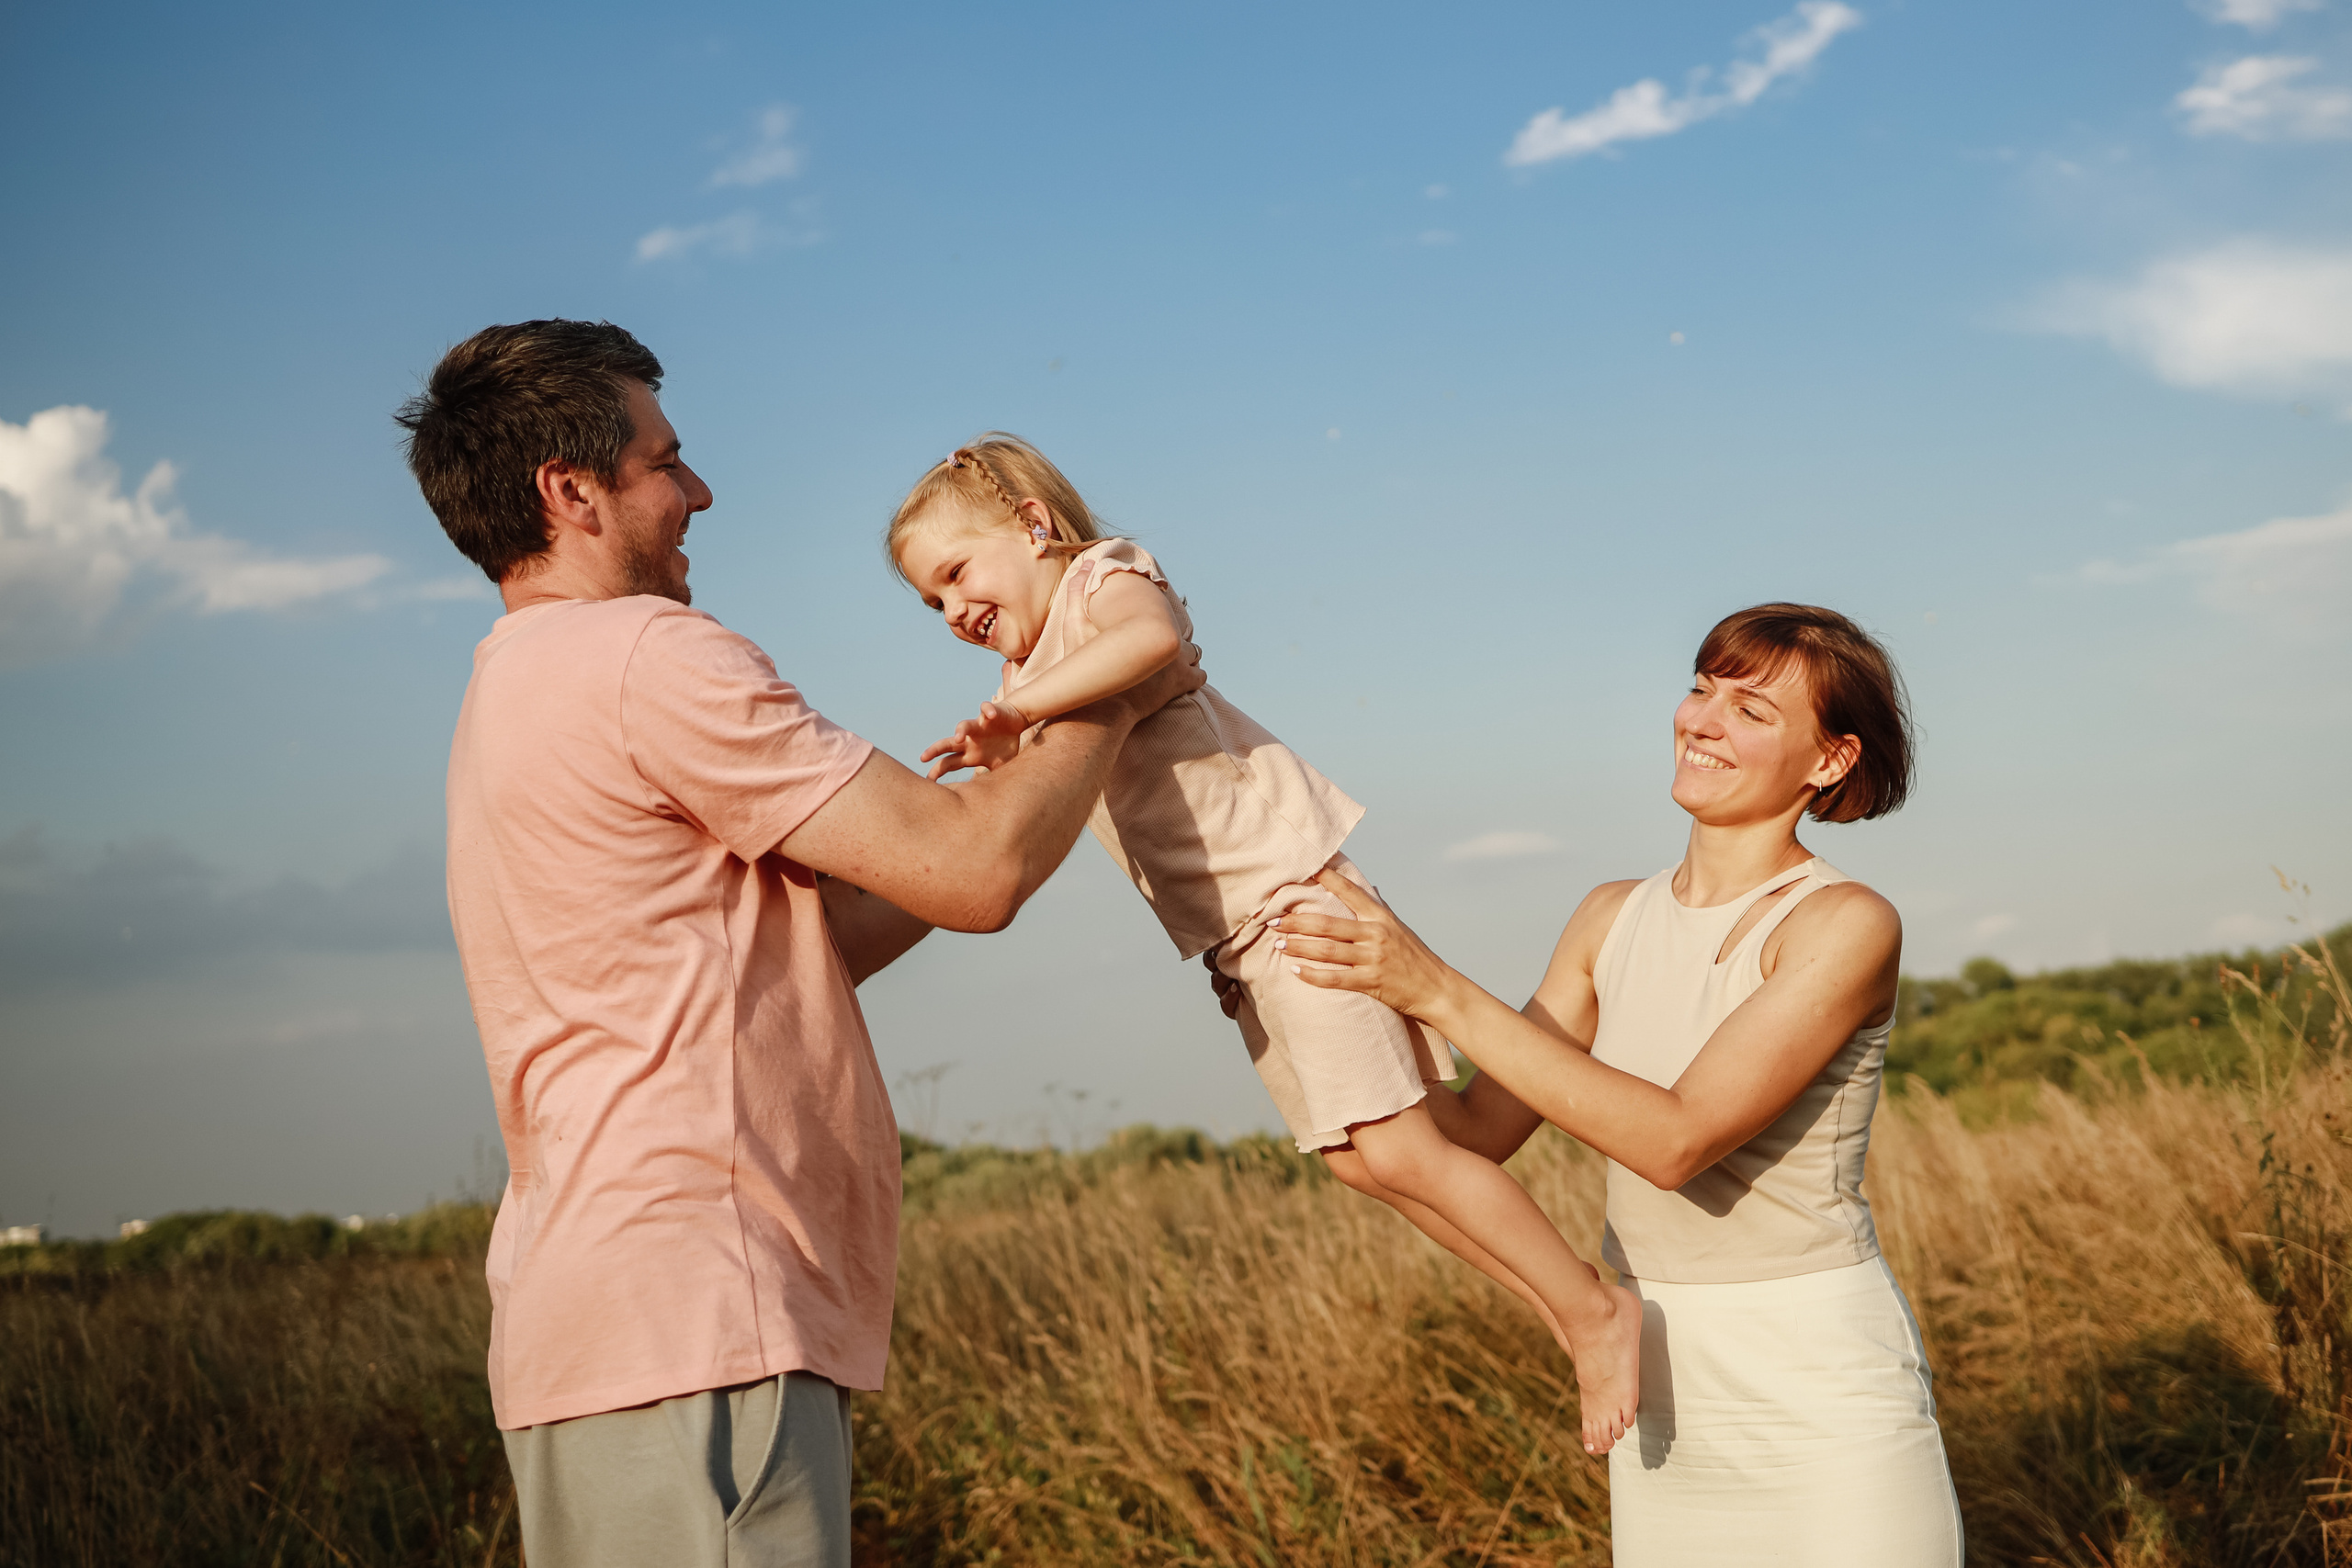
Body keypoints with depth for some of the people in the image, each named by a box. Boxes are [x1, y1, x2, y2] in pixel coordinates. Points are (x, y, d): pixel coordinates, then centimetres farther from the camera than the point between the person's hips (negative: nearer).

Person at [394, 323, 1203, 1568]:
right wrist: (1112, 701, 6)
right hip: (687, 1327, -11)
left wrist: (1026, 770, 22)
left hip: (595, 1319, 11)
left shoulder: (512, 696, 22)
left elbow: (794, 952, 22)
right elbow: (977, 873, -11)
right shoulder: (643, 656, -11)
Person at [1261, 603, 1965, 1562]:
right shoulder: (1612, 921, 6)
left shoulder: (1848, 925, -13)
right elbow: (1472, 1135, 2)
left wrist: (1437, 991, -26)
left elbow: (1678, 1138, -24)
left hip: (1824, 1391, -5)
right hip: (1663, 1392, 5)